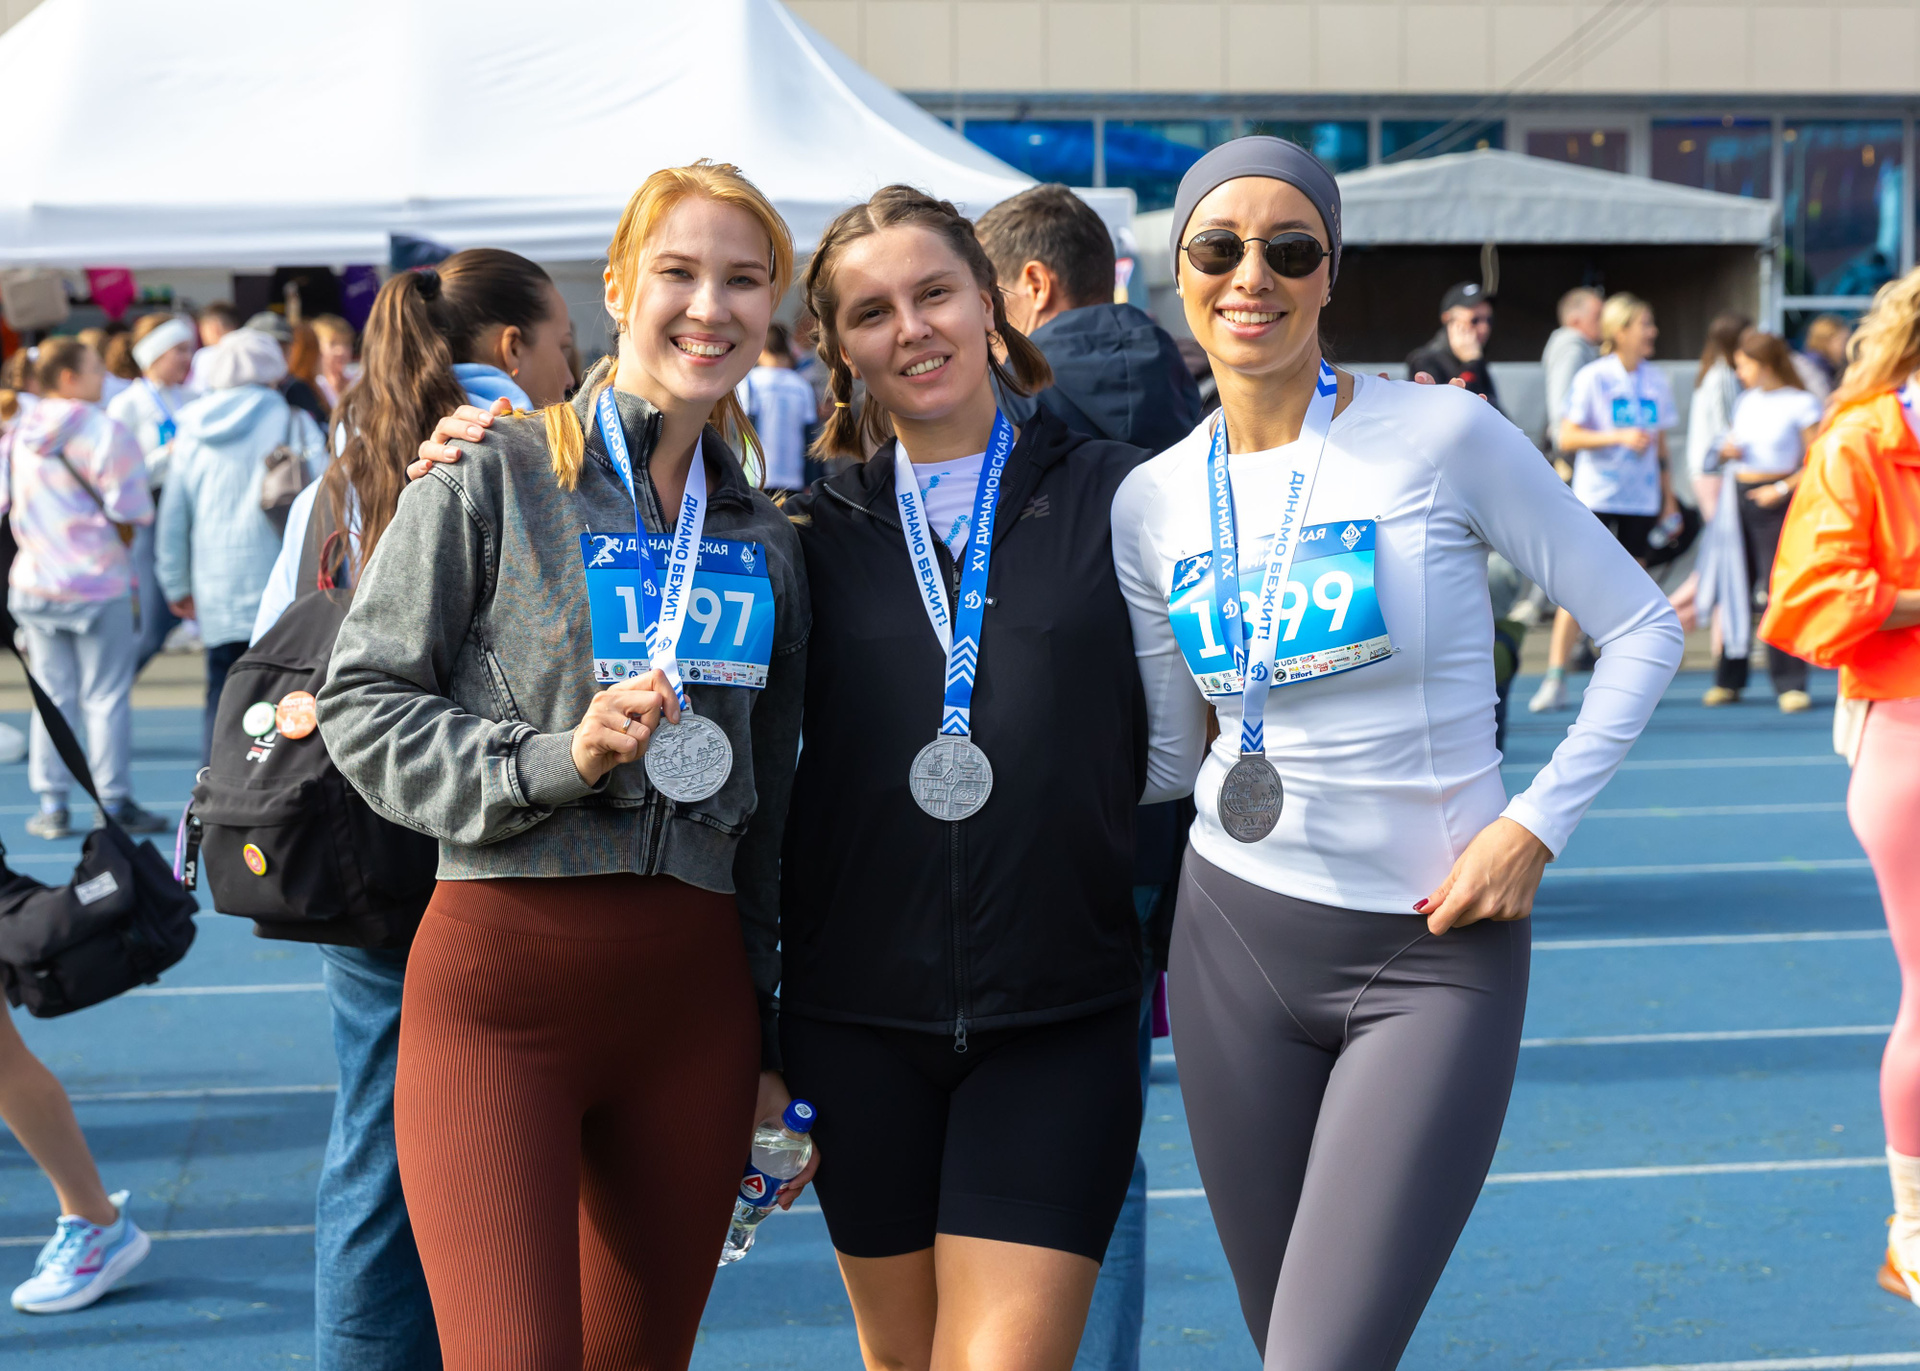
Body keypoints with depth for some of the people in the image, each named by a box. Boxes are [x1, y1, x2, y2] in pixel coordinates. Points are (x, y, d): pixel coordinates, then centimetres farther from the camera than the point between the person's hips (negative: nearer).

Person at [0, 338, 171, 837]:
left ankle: (51, 805, 12)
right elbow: (134, 510, -14)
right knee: (106, 696, 2)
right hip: (98, 580, -5)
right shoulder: (105, 432, -14)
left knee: (53, 694, 12)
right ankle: (114, 802, 6)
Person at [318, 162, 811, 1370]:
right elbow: (365, 704, -1)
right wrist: (552, 761, -15)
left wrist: (768, 1045, 18)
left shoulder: (765, 541, 14)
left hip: (694, 986, 5)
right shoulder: (495, 477, 0)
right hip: (502, 966, -4)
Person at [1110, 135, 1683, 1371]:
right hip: (1238, 940, 4)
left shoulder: (1440, 436, -8)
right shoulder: (1151, 503, 5)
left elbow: (1644, 630, -4)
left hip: (1437, 949, -4)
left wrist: (1535, 823, -11)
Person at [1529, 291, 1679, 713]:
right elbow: (1567, 438, -10)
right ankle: (1555, 681, -5)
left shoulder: (1656, 382, 8)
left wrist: (1669, 499, 14)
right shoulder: (1592, 378, -7)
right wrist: (1619, 437, -20)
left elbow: (1659, 446, 15)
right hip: (1594, 496, -4)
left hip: (1641, 500, 4)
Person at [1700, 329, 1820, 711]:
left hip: (1774, 502, -5)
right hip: (1736, 496, 5)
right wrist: (1727, 451, 1)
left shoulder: (1801, 404, -4)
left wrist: (1782, 489, -16)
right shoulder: (1745, 401, 15)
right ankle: (1728, 680, 13)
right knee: (1736, 587, 5)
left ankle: (1791, 684, -2)